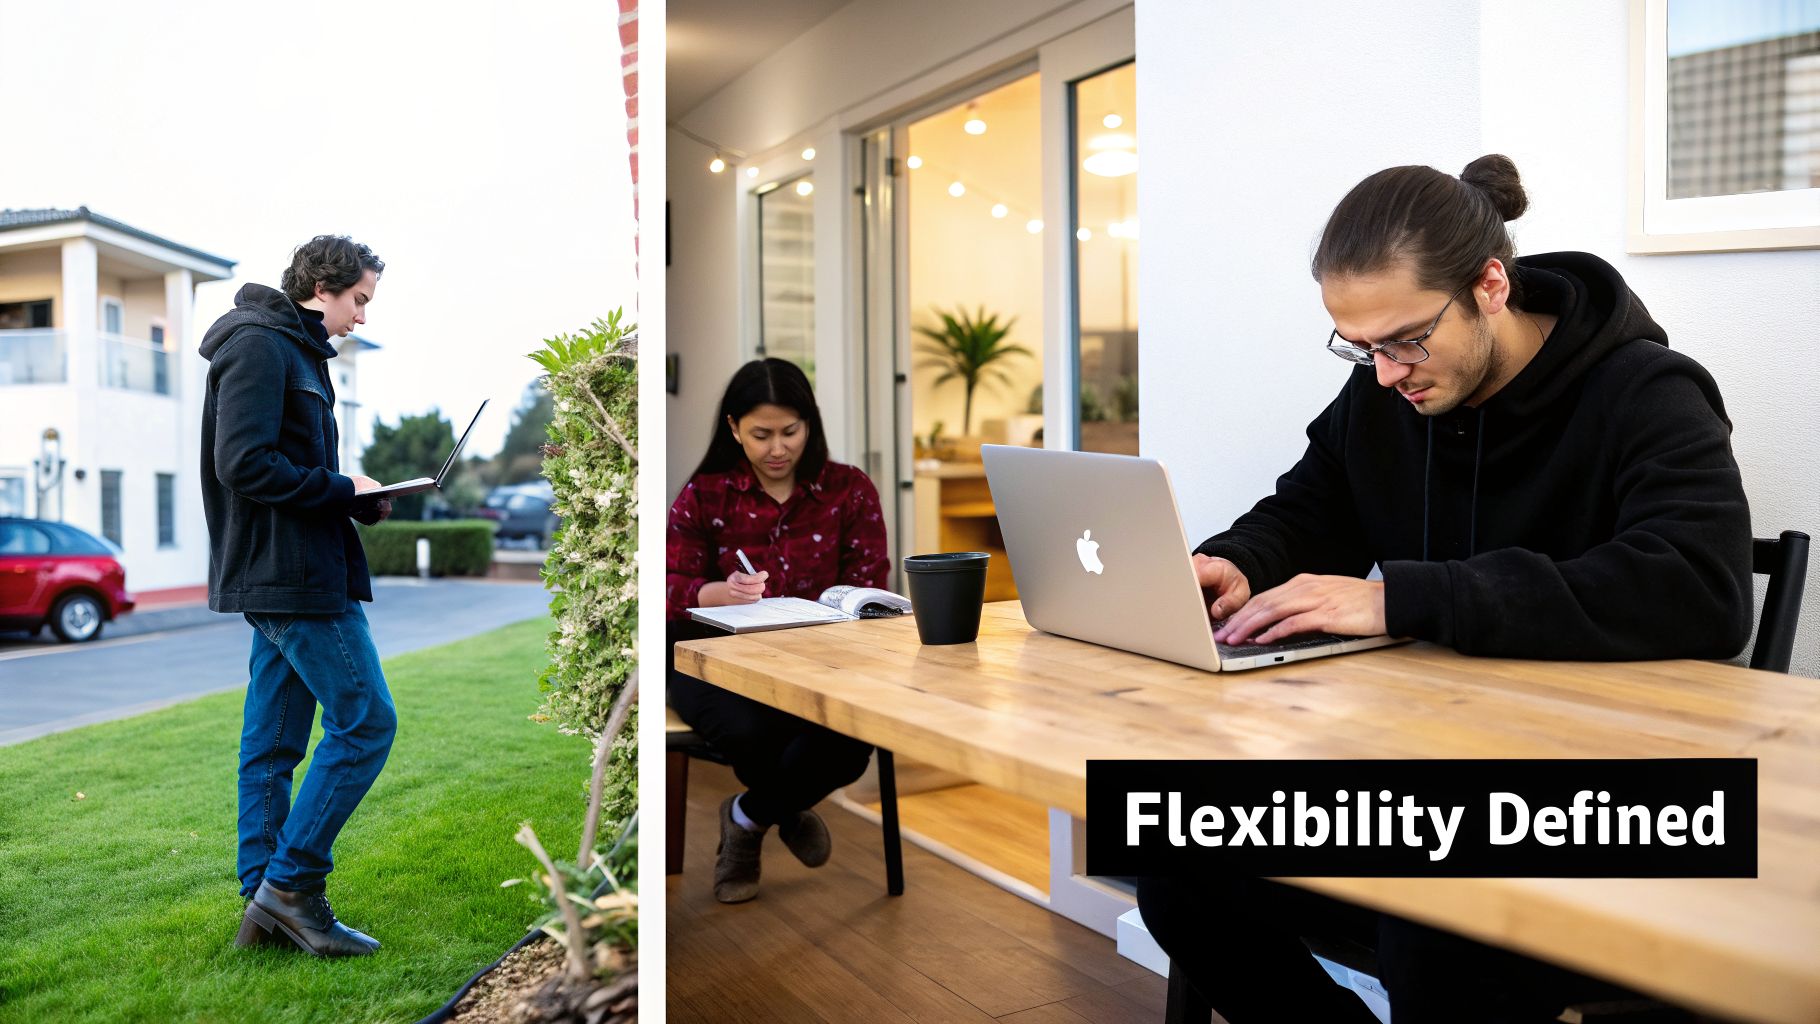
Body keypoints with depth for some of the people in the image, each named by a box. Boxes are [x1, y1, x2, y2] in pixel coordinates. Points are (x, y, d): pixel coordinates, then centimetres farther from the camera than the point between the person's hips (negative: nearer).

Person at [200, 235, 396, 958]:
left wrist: (360, 500, 6)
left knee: (272, 743, 11)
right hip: (293, 575, -10)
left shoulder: (296, 352, 21)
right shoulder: (260, 344, -10)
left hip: (276, 576, 10)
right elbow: (243, 463, -19)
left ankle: (266, 908, 18)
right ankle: (291, 883, 0)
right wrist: (344, 490, -12)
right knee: (366, 722, -7)